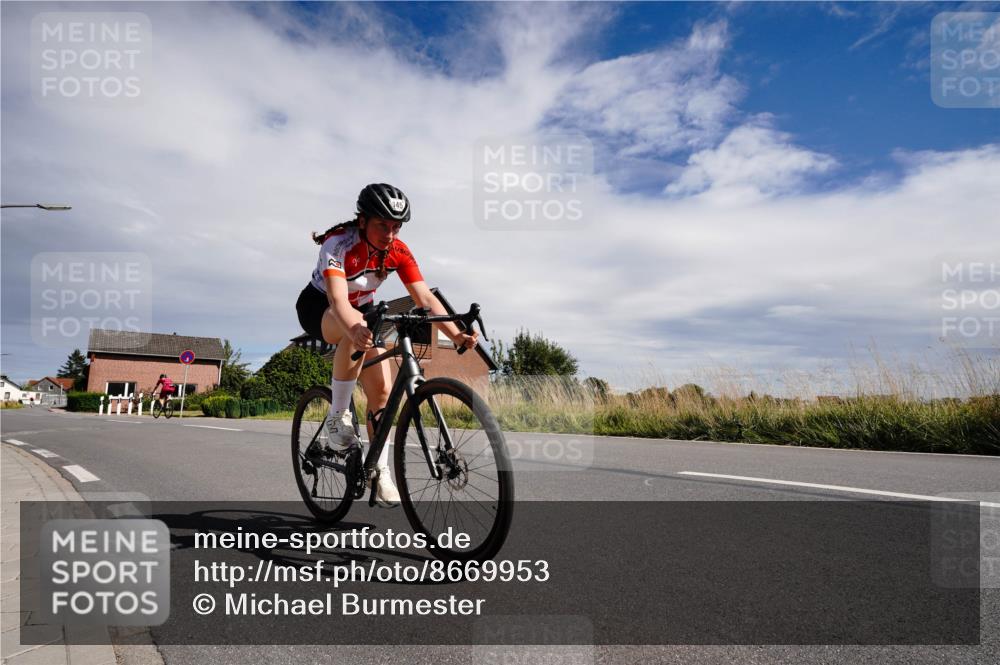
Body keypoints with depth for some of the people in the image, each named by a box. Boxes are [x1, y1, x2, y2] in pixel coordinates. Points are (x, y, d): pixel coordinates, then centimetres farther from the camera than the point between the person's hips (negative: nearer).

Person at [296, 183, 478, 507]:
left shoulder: (398, 251, -18)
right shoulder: (338, 244, -31)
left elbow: (425, 298, -25)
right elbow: (338, 300, -46)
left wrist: (456, 335, -40)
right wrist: (355, 330, -68)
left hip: (362, 311, 5)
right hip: (318, 307, -4)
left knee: (381, 391, -10)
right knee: (356, 330, -40)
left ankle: (380, 472, 5)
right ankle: (338, 416, -24)